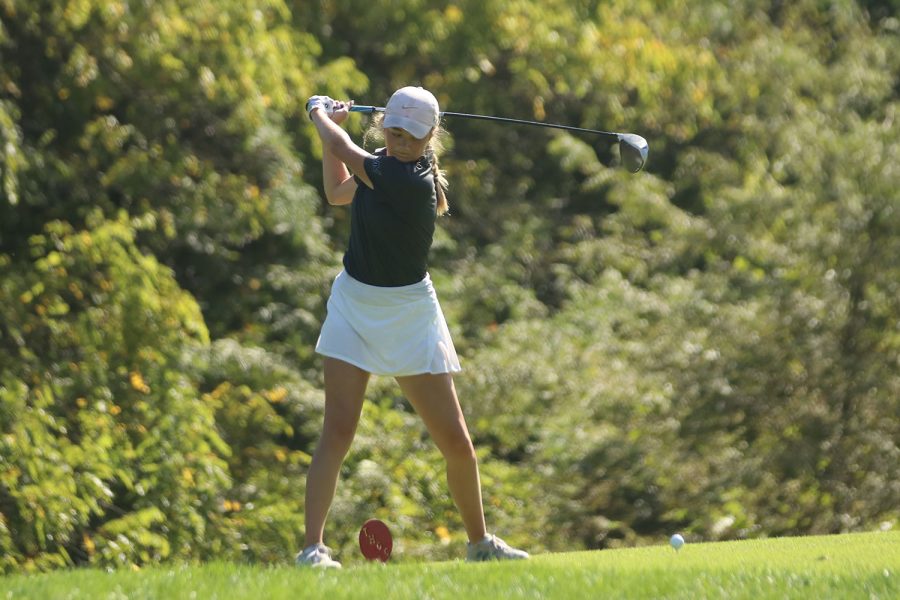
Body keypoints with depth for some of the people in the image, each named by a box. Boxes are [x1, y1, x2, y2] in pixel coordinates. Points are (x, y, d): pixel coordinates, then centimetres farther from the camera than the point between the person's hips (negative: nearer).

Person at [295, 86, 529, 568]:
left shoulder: (414, 181, -21)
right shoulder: (383, 164, 1)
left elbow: (341, 150, -16)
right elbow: (337, 193, 19)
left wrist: (320, 114, 3)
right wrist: (331, 122, 11)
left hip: (408, 315, -4)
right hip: (353, 305, 4)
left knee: (456, 441, 2)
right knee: (338, 429, -11)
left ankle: (480, 542, 23)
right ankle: (312, 547, -13)